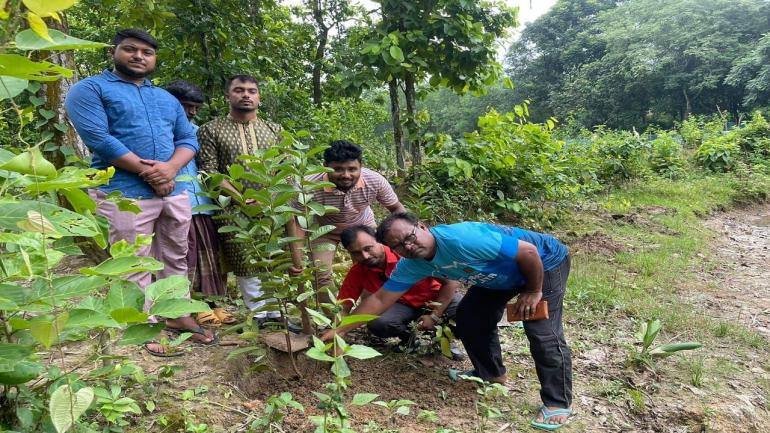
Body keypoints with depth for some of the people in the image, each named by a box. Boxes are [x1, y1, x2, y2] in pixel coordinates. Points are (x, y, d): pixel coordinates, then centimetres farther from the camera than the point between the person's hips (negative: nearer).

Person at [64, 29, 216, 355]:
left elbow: (189, 139, 11)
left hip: (174, 191, 6)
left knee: (176, 259, 13)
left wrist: (169, 168, -10)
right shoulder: (89, 90, 2)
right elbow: (98, 138, -12)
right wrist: (146, 171, -15)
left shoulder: (167, 98, 20)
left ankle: (179, 316, 26)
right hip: (124, 193, -6)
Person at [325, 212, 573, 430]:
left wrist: (534, 292, -19)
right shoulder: (412, 265, -14)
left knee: (542, 332, -15)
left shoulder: (461, 239, -39)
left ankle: (558, 403, 1)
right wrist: (341, 329, -10)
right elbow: (379, 299, -8)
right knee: (469, 317, 6)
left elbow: (529, 251, -31)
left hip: (545, 261, -7)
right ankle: (490, 373, 26)